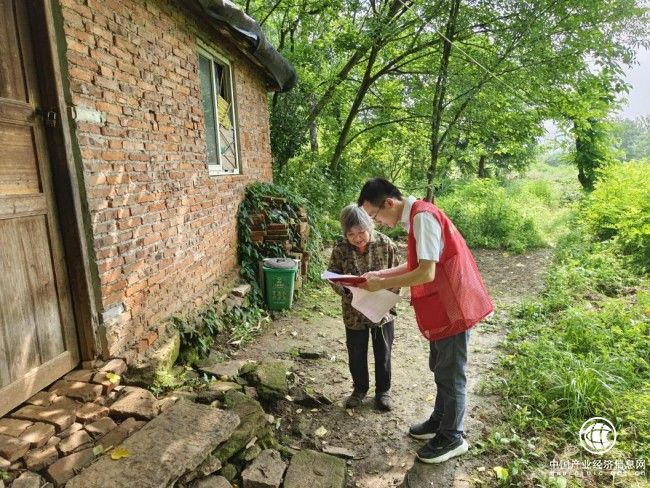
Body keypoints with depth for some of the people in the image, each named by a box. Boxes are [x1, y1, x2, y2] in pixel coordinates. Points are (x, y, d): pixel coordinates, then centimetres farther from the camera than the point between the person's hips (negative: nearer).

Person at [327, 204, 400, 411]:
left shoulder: (385, 244, -14)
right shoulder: (340, 249, -13)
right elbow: (332, 277, -7)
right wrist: (347, 287, -27)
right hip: (354, 313, 1)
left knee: (383, 353, 15)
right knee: (356, 354, 15)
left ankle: (383, 390, 37)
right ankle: (360, 389, 39)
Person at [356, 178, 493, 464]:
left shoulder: (422, 216, -23)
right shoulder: (415, 217, 7)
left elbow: (426, 273, -27)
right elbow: (417, 264, 15)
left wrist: (382, 285, -19)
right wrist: (380, 274, 8)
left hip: (453, 305, -10)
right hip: (442, 305, 10)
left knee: (450, 374, 6)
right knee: (440, 368, 22)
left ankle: (451, 438, 25)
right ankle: (440, 421, 41)